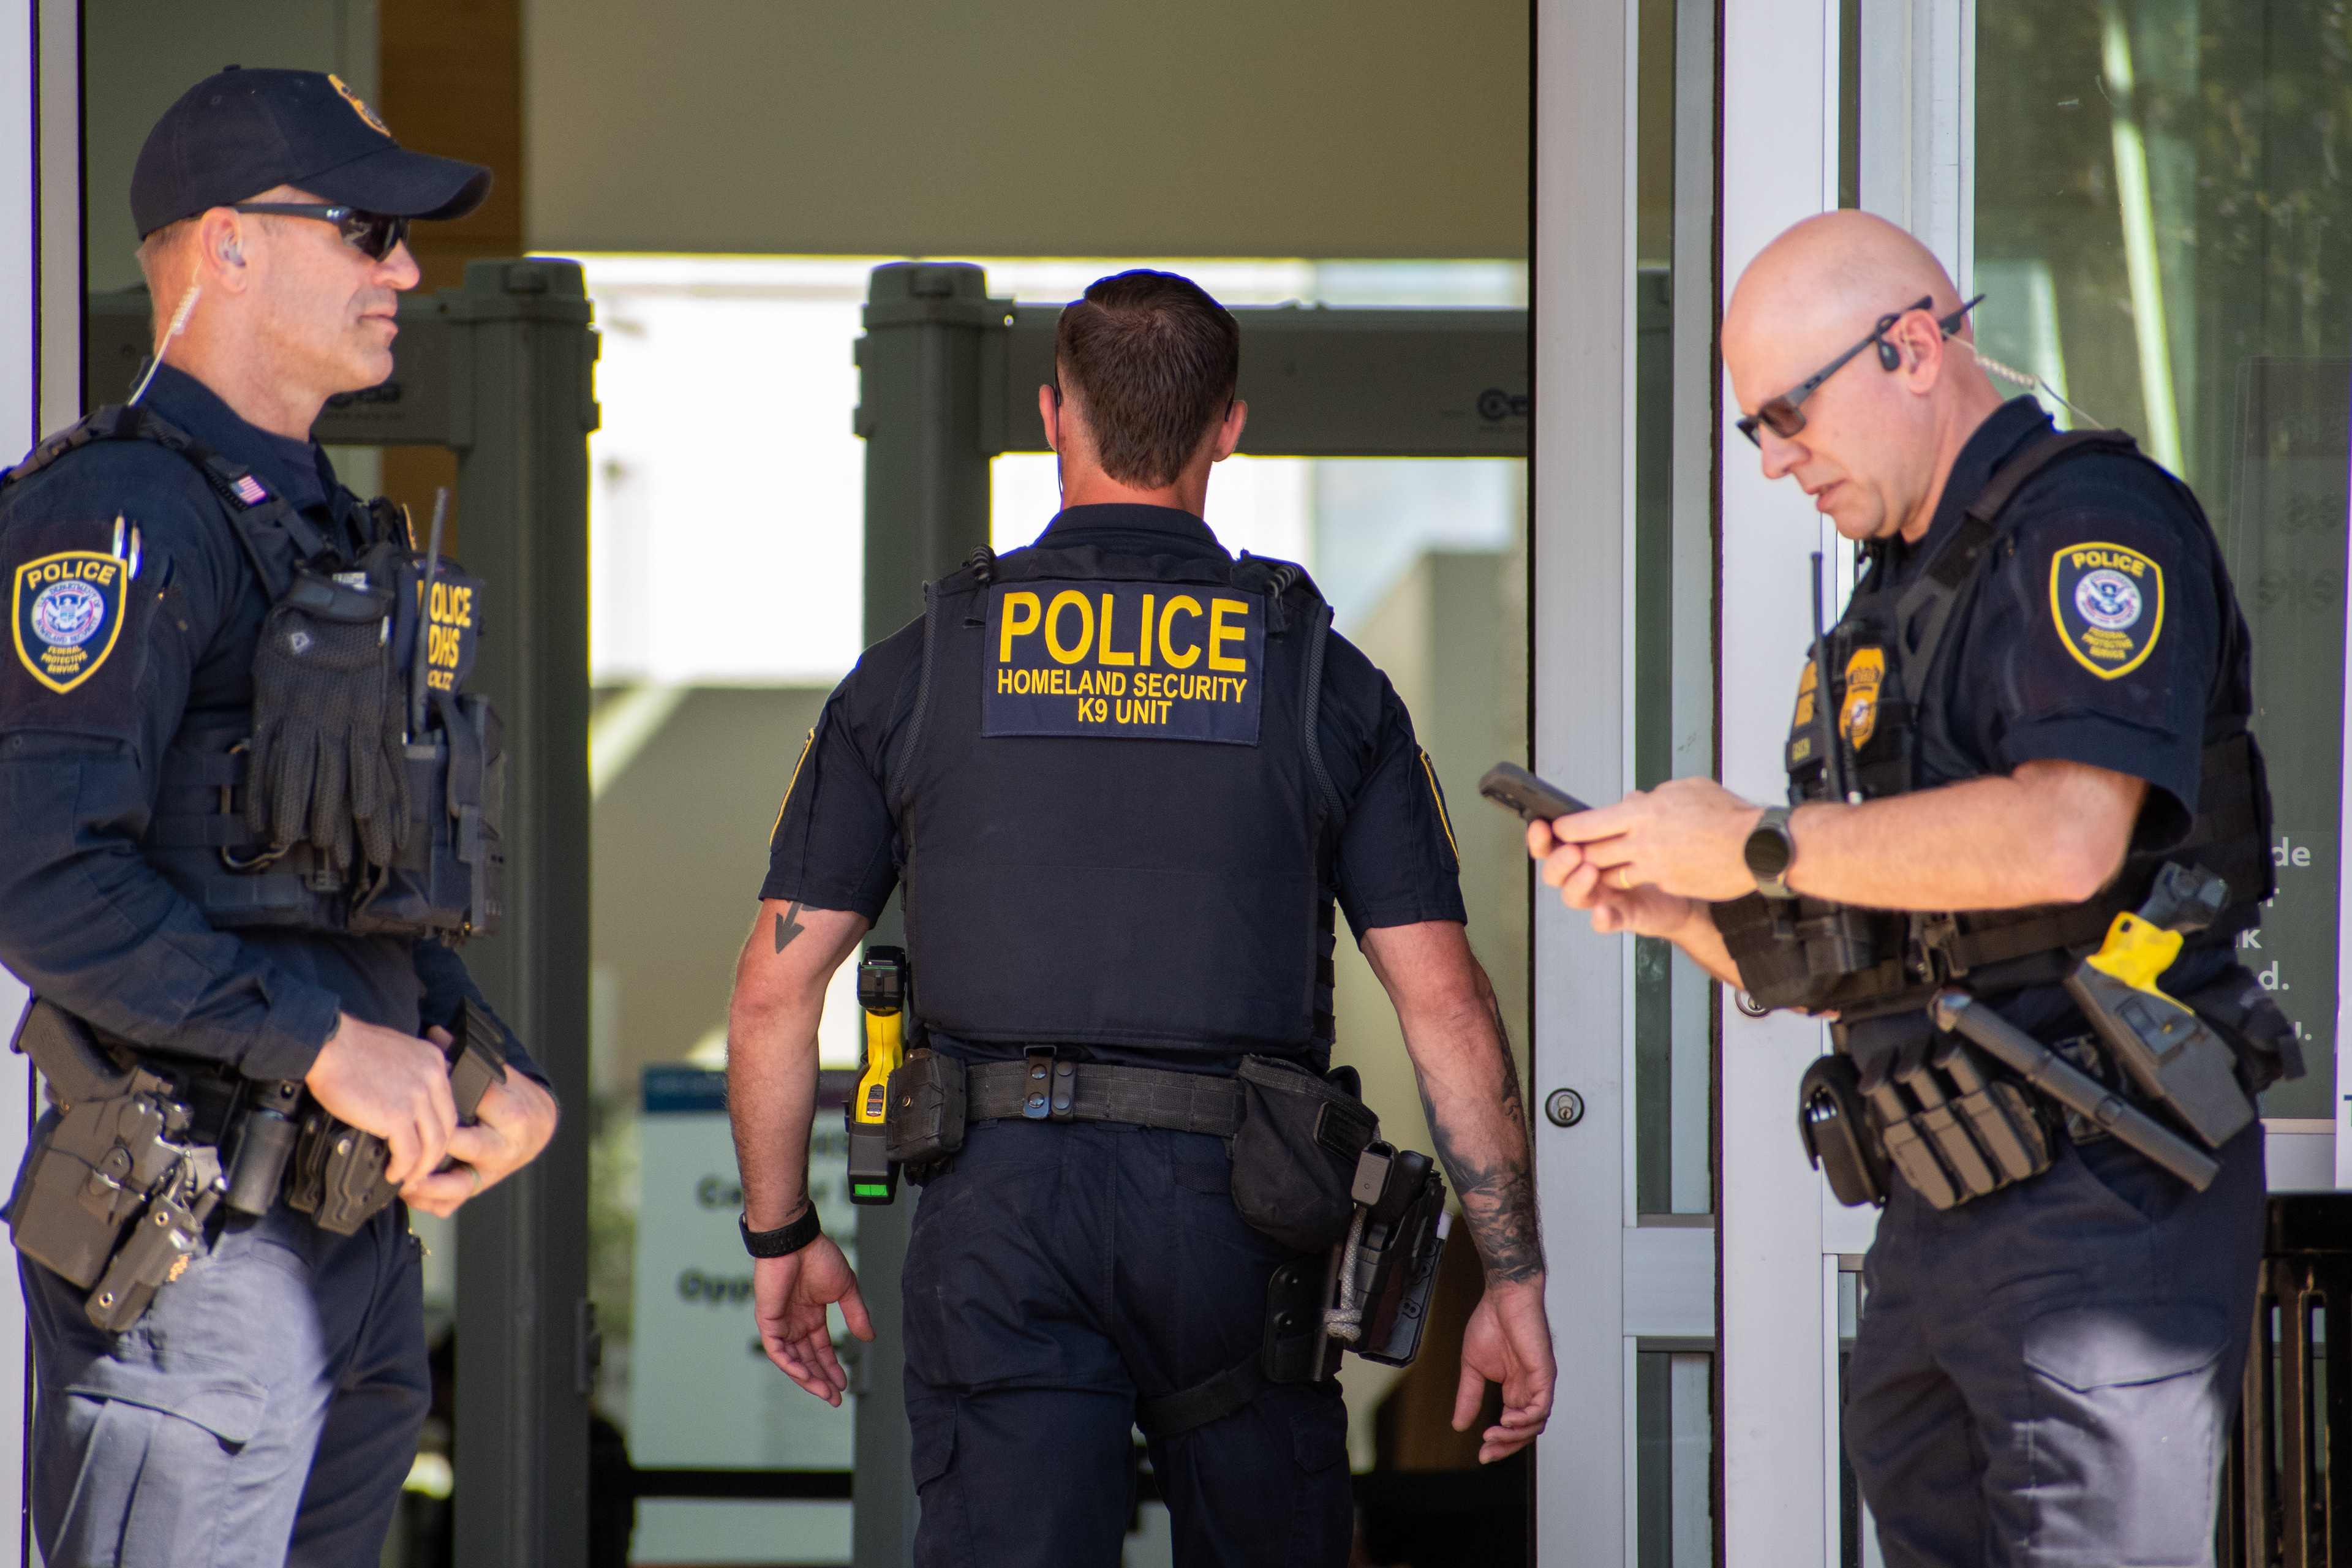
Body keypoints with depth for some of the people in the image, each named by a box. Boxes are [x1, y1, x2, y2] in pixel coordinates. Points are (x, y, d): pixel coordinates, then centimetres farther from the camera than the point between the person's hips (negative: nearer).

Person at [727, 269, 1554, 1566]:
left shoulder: (917, 671, 6)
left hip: (997, 1207, 0)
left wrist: (781, 1236, 18)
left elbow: (775, 989, 5)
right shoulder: (1320, 680, 5)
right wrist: (1512, 1280, 4)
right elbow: (1443, 999, 0)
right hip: (1234, 1213, 0)